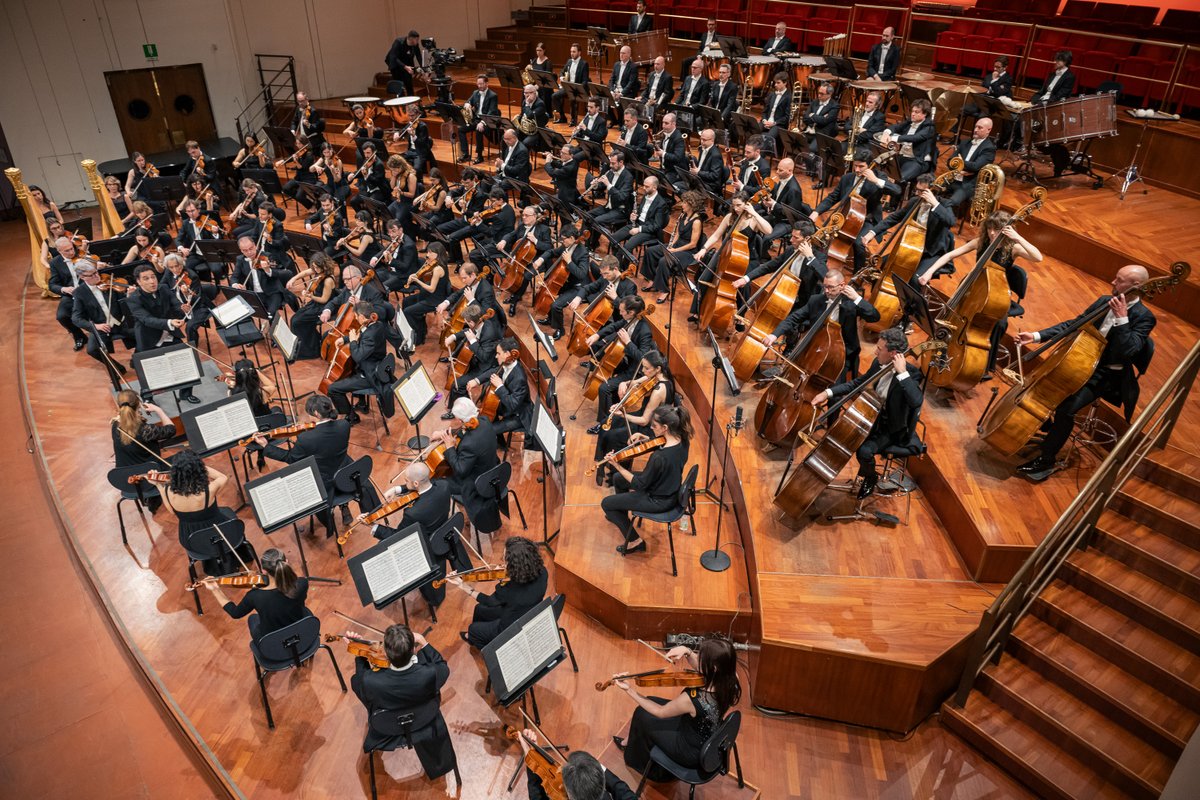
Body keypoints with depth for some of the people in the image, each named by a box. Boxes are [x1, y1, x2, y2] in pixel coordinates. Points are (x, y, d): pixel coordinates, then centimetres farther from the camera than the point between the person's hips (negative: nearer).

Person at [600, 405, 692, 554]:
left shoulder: (659, 457, -38)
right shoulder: (681, 439, -13)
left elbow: (639, 485, -25)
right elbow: (661, 443, 10)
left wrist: (617, 466, -22)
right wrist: (645, 438, -7)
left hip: (660, 500, -8)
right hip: (671, 489, 8)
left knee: (606, 503, 6)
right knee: (617, 479, 24)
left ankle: (635, 541, 16)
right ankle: (620, 514, 48)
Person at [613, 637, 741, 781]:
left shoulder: (693, 698, -39)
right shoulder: (729, 681, -22)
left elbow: (660, 712, -19)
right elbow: (700, 671, 0)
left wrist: (630, 691, -11)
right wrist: (687, 652, -18)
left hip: (693, 753, -6)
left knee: (641, 714, 11)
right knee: (650, 702, 17)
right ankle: (632, 742, 44)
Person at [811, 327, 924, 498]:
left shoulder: (911, 373, -24)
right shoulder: (878, 363, -4)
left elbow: (916, 401, -42)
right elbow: (858, 383, 11)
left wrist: (902, 373, -41)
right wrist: (828, 392, 0)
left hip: (892, 428, -7)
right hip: (873, 414, 7)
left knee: (864, 450, -28)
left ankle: (870, 477, 6)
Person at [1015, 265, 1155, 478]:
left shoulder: (1144, 317, -16)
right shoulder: (1105, 302, 5)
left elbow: (1128, 352, -27)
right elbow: (1073, 325, 10)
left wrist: (1121, 318, -31)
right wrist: (1037, 336, 0)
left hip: (1106, 375, -8)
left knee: (1065, 409, -26)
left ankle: (1046, 460, -9)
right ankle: (1047, 430, 26)